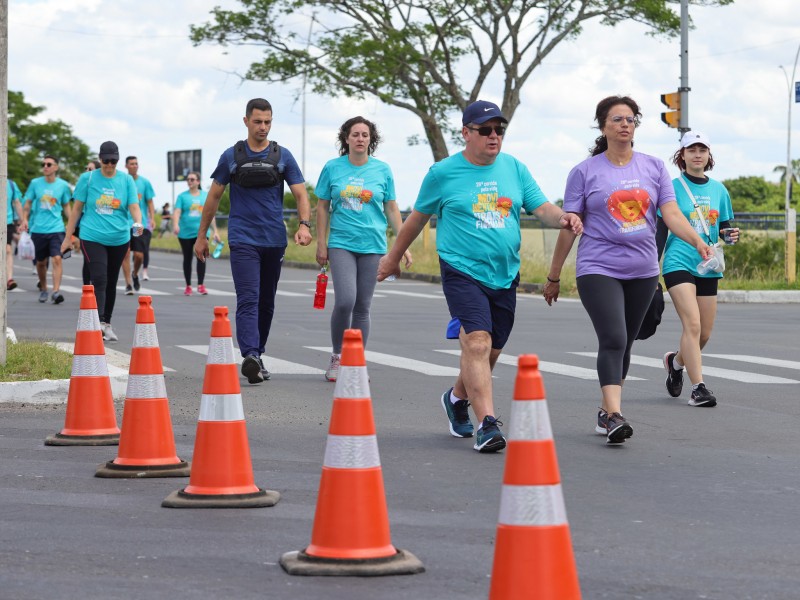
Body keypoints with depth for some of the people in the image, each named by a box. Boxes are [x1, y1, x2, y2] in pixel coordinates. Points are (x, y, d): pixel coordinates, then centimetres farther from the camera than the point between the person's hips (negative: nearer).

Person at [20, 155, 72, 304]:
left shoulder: (63, 185, 1)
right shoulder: (35, 183, 2)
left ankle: (56, 291, -23)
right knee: (41, 262, 11)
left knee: (57, 259, -17)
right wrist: (24, 220, -6)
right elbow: (28, 204, 9)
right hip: (38, 229, 2)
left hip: (56, 229, -2)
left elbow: (66, 207, 12)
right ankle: (43, 289, 31)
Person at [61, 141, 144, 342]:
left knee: (111, 282, 12)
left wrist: (138, 223, -24)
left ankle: (107, 324, 23)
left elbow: (134, 207, -2)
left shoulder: (126, 180, 4)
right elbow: (77, 208, 4)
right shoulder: (87, 178, -1)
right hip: (92, 238, -3)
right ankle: (99, 323, -24)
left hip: (119, 240, 3)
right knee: (99, 280, -16)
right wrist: (68, 237, 4)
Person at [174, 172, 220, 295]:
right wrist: (176, 224, -27)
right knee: (187, 258, 7)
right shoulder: (182, 196, 2)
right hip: (186, 233, 0)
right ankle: (188, 286, 16)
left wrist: (215, 231, 10)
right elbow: (177, 212, -9)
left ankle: (200, 285, -9)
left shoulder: (206, 195, 8)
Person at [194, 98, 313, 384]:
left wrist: (304, 224, -18)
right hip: (243, 239, -3)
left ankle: (257, 355, 22)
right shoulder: (231, 156, 3)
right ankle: (250, 356, -28)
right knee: (248, 300, -15)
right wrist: (201, 236, 9)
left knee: (266, 302, 11)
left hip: (274, 241, 3)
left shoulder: (283, 156, 5)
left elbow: (300, 194, 1)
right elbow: (214, 197, 10)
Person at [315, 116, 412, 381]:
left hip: (372, 245, 1)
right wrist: (321, 243, 4)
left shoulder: (382, 170, 5)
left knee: (362, 307, 4)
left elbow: (392, 209, 10)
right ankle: (337, 357, 4)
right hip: (341, 244, -1)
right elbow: (322, 207, 9)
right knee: (345, 301, -15)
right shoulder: (333, 168, 3)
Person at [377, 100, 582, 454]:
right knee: (477, 343, -20)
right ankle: (487, 424, -22)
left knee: (490, 352, 13)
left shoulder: (514, 168, 9)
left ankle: (457, 398, 41)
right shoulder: (443, 173, -1)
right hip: (462, 271, -4)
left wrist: (562, 219, -19)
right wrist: (393, 258, 18)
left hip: (504, 276, 5)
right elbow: (418, 217, 11)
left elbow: (541, 208, 4)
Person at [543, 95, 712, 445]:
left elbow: (672, 214, 0)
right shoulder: (586, 172, 0)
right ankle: (614, 416, -25)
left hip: (642, 271, 4)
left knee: (624, 344, 11)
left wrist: (698, 241, -18)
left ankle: (605, 411, 24)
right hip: (599, 269, -4)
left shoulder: (654, 167, 8)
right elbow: (569, 226, 3)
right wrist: (553, 276, 6)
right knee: (613, 340, -18)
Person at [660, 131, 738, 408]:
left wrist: (731, 235, -7)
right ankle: (698, 388, -17)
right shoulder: (672, 187, -2)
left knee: (704, 333, 8)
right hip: (679, 263, -5)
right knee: (692, 324, -18)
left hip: (708, 267, 5)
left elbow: (724, 227, 17)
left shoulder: (718, 190, 10)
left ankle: (676, 361, 38)